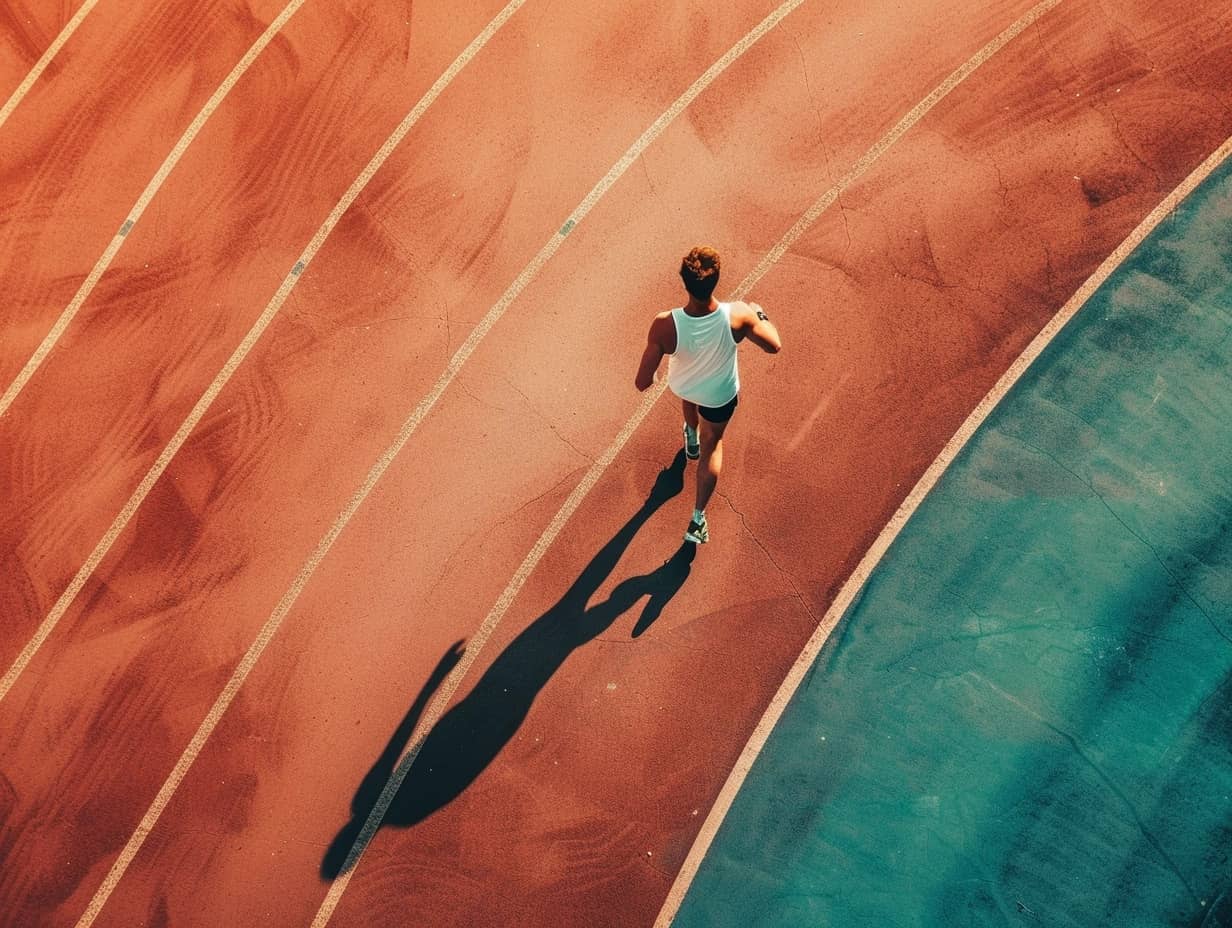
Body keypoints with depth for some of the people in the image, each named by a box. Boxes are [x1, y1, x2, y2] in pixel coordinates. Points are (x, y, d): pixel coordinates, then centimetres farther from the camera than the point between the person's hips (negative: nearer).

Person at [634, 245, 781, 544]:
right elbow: (774, 345, -18)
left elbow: (642, 382, -33)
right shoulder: (738, 316, -38)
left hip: (681, 385, 1)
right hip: (720, 395, -1)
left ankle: (692, 440, 72)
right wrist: (760, 314, 1)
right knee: (712, 446, 27)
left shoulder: (665, 325, -40)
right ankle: (698, 519, 31)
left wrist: (645, 378, -7)